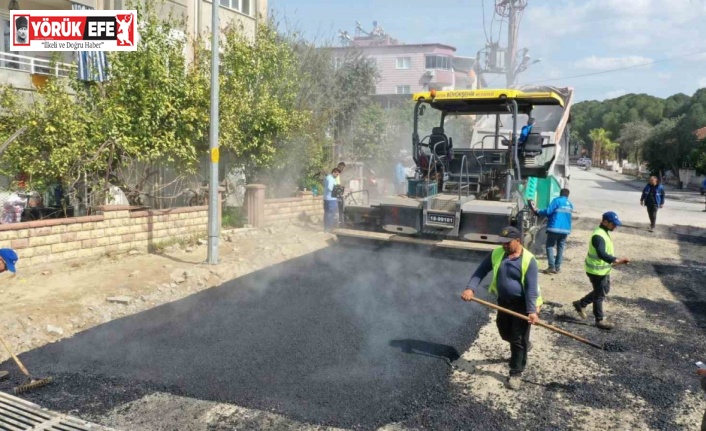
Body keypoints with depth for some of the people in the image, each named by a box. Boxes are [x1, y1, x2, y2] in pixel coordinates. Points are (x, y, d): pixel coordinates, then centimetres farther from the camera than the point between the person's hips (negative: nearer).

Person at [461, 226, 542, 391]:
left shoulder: (528, 260, -19)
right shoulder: (497, 254, -4)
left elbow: (531, 288, -21)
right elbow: (481, 271, -2)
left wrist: (532, 310, -28)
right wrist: (470, 288, -17)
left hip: (522, 304, -6)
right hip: (503, 301, 6)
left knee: (519, 340, -1)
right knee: (505, 333, 21)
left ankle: (515, 374, 9)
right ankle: (524, 345, 51)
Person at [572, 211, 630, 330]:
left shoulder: (605, 232, 8)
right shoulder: (599, 235, -26)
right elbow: (601, 254, -39)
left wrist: (613, 261, 12)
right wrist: (616, 260, -48)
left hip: (603, 269, 10)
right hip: (597, 270, -10)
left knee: (605, 290, 22)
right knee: (599, 295, 2)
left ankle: (580, 304, 31)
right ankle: (600, 320, 15)